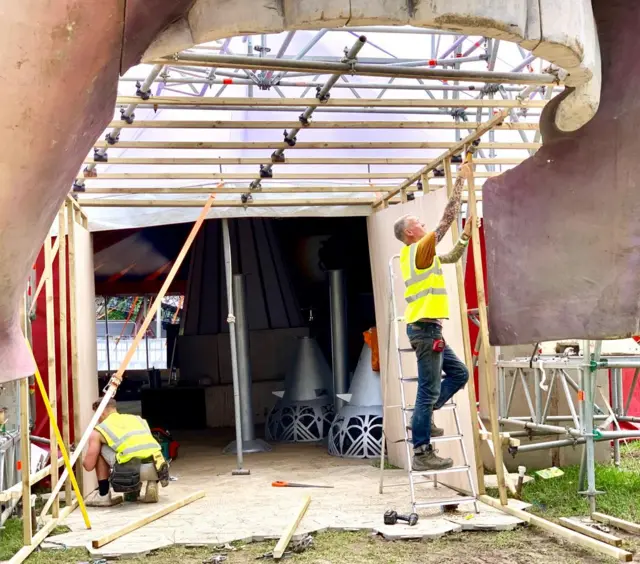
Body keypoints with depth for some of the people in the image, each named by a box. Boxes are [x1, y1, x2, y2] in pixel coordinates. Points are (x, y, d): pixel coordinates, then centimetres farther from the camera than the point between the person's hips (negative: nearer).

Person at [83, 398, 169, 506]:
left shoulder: (99, 430, 16)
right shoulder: (137, 418, 29)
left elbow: (89, 466, 15)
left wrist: (84, 461, 41)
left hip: (132, 472, -5)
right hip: (157, 468, 5)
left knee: (100, 449, 19)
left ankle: (103, 496, 19)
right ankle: (152, 484, 15)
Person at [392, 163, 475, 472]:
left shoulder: (419, 255, 16)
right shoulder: (418, 249, -10)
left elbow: (452, 257, 27)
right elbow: (447, 217, -10)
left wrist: (466, 234, 15)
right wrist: (461, 179, -5)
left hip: (427, 328, 10)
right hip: (425, 328, -10)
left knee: (459, 373, 16)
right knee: (429, 390, -7)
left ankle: (422, 417, 16)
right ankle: (422, 454, -3)